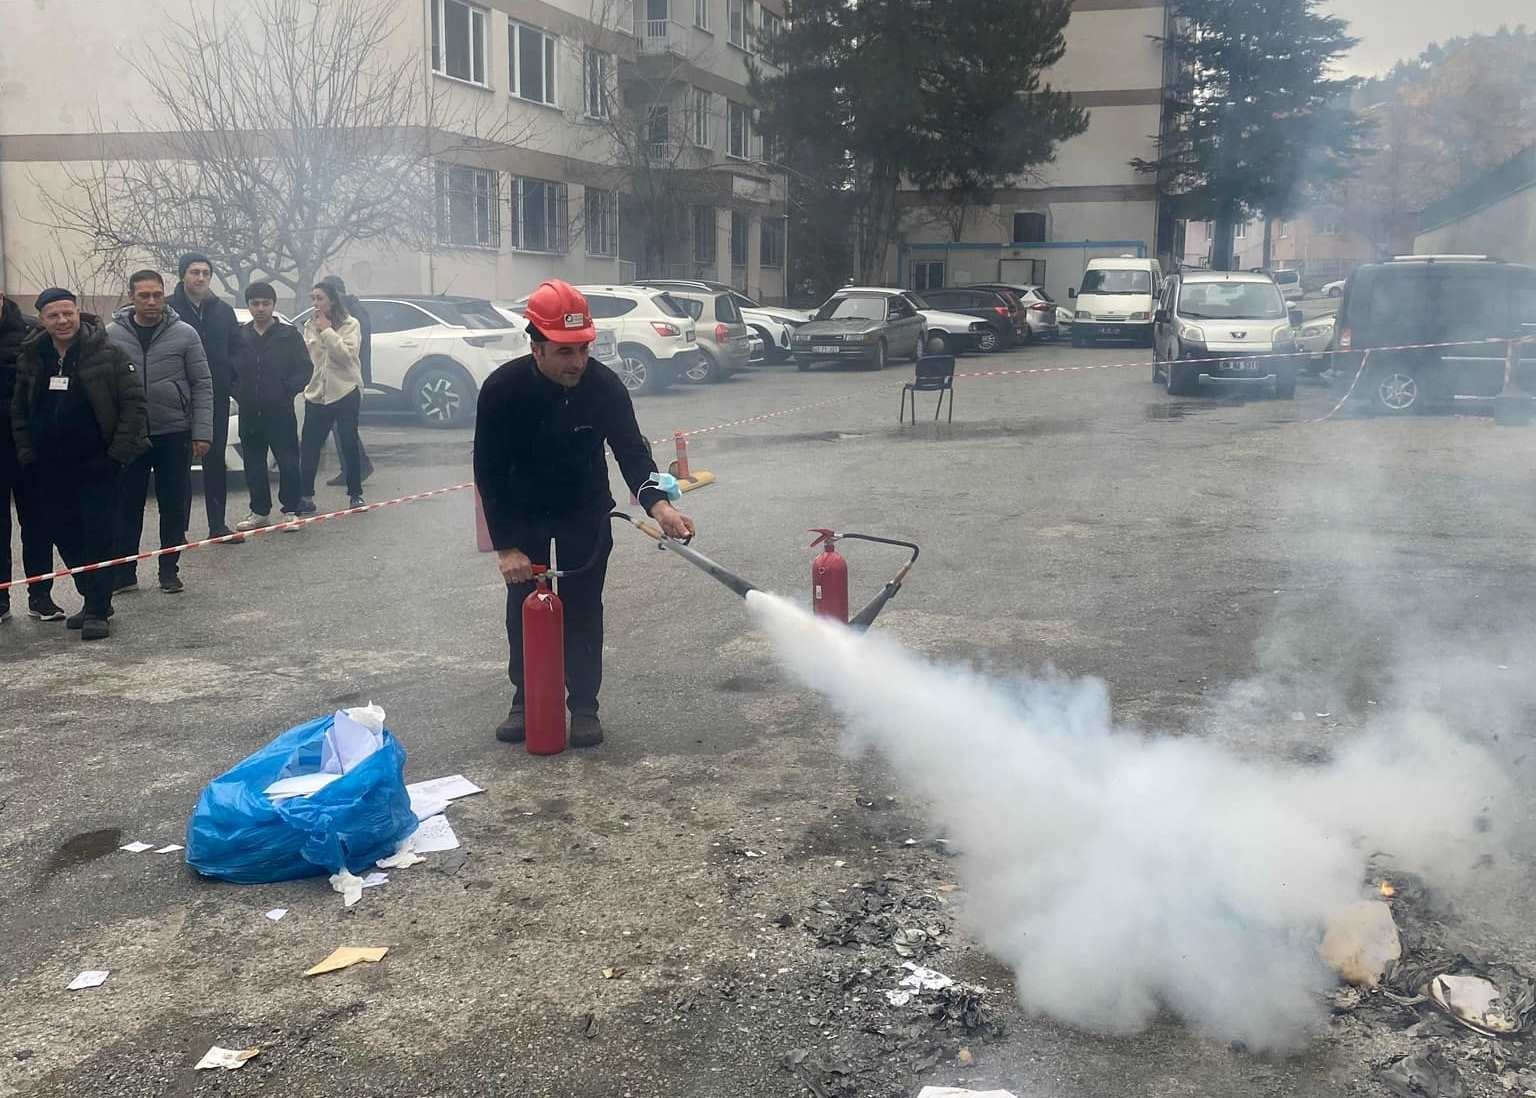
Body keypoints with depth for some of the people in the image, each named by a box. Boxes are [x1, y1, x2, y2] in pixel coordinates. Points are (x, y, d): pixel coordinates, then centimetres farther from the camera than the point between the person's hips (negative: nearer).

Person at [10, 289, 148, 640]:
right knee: (65, 538, 10)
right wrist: (26, 453, 8)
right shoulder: (30, 358, 7)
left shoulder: (107, 354, -8)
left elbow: (134, 403, -8)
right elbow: (19, 410, 16)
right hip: (51, 469, 5)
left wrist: (119, 451, -12)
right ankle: (93, 600, 22)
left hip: (97, 465, -5)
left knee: (98, 538, -6)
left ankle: (97, 611, -1)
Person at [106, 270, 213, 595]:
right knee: (126, 507, 7)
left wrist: (202, 432, -7)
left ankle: (169, 571, 18)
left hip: (174, 434, 0)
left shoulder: (184, 334, -3)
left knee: (175, 507, 6)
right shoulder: (112, 335, -1)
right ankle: (123, 573, 17)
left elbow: (202, 385, -1)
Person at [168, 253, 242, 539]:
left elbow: (235, 350, 11)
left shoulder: (223, 311, 9)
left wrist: (234, 380, -4)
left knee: (215, 462, 9)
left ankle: (217, 524, 15)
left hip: (216, 398, 4)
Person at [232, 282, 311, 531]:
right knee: (254, 465, 9)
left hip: (280, 411, -3)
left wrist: (287, 389, -11)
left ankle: (291, 510, 7)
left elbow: (305, 370, -1)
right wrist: (238, 391, 0)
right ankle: (260, 512, 19)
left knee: (288, 462, -3)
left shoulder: (289, 334, 0)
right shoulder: (240, 336, 8)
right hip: (249, 413, 4)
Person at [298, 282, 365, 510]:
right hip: (316, 394, 4)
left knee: (349, 444, 2)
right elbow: (305, 357, 16)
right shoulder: (309, 326, 12)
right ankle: (305, 496, 6)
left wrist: (326, 331, -13)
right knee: (309, 446, 1)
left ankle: (355, 494, 12)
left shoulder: (350, 324, -2)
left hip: (345, 392, -4)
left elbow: (347, 354, -15)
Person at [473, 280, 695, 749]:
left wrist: (657, 502, -47)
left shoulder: (604, 385, -25)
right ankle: (525, 702, 21)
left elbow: (631, 450, -26)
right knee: (524, 609, 6)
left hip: (585, 513, 0)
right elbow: (490, 473, -20)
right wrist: (506, 546, -23)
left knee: (583, 609, 2)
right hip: (524, 514, 0)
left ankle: (584, 706, 13)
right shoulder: (502, 388, -26)